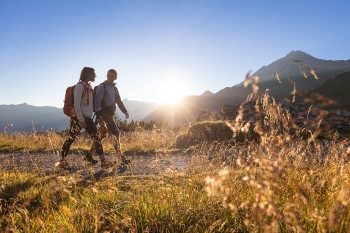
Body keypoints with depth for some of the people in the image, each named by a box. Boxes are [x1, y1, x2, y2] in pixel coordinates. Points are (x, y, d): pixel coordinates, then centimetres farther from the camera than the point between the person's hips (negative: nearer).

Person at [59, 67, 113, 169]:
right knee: (71, 138, 1)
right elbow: (76, 104, -16)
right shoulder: (80, 86, -11)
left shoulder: (89, 87, 13)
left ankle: (103, 161, 5)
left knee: (96, 137, 2)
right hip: (78, 117, -8)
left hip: (87, 117, 8)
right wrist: (81, 120, -20)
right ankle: (63, 160, 17)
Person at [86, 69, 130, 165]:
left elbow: (119, 101, 25)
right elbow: (98, 101, -14)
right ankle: (120, 156, -10)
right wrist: (98, 113, -24)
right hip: (103, 114, -8)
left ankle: (90, 154, 22)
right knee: (116, 132, -13)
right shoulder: (101, 86, -5)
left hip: (109, 114, 8)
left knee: (102, 134, 11)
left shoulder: (114, 88, 19)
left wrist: (125, 111, 15)